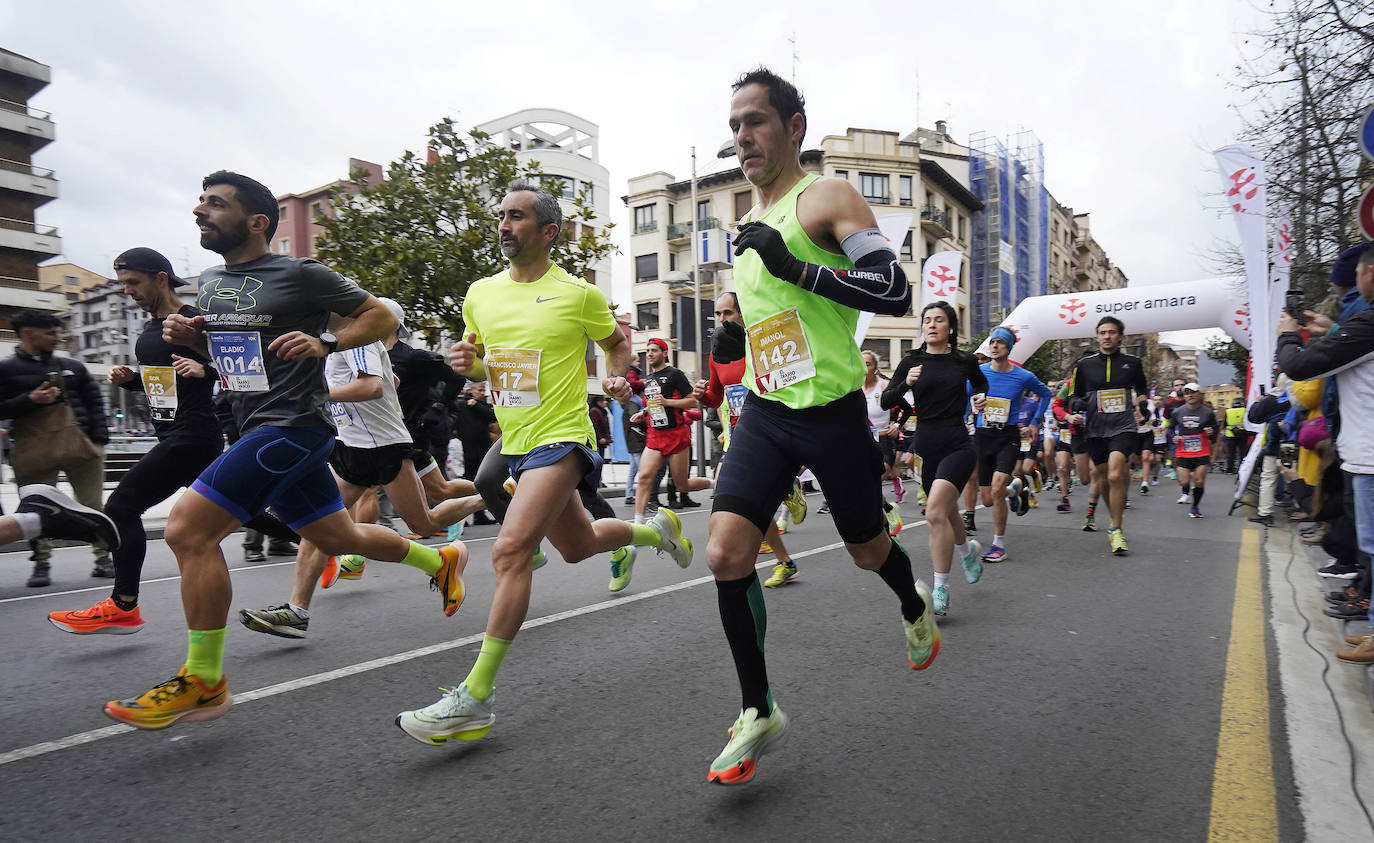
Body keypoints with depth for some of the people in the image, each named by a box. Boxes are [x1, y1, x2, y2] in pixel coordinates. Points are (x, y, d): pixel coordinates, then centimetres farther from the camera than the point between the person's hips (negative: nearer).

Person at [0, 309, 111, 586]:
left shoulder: (72, 367, 14)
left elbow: (94, 401, 14)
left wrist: (99, 438, 4)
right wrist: (29, 400, -14)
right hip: (34, 452, -2)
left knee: (93, 504, 2)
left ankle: (103, 557, 10)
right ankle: (41, 563, 13)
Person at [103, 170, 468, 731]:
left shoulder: (299, 275, -8)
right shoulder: (210, 282, 15)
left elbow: (382, 316, -4)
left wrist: (325, 343, -19)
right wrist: (188, 337, 6)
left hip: (293, 424, -9)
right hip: (257, 429, 9)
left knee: (188, 528, -15)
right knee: (337, 538, 17)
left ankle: (203, 683, -4)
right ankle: (441, 560, 39)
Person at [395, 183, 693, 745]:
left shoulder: (578, 294, -5)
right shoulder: (480, 294, 8)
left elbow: (616, 341, 12)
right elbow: (479, 363, 19)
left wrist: (617, 378, -8)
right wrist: (466, 364, -3)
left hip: (561, 439, -7)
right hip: (514, 441, 7)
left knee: (510, 550, -22)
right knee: (579, 546, 20)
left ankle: (475, 698, -16)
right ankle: (657, 529, 50)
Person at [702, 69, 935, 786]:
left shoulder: (829, 197, -7)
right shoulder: (752, 223, 16)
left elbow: (895, 293, -19)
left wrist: (795, 269, -24)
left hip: (829, 409, -5)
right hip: (763, 410, 6)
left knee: (866, 549, 13)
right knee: (726, 554, -10)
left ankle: (915, 607, 50)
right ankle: (758, 713, 7)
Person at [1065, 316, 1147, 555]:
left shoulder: (1132, 363, 6)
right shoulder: (1085, 364, 5)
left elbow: (1142, 391, 23)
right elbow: (1075, 395, 13)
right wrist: (1077, 414, -4)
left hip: (1124, 428, -2)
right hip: (1096, 430, 2)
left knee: (1115, 475, -21)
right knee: (1103, 481, 10)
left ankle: (1116, 530, -12)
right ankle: (1116, 521, 33)